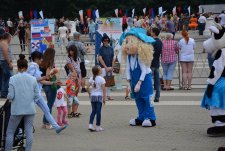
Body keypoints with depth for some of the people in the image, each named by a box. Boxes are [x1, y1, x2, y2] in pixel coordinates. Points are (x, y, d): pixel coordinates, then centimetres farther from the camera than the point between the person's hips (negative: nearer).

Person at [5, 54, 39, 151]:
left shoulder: (13, 79, -6)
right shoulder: (33, 79, 1)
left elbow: (10, 96, -9)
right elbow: (37, 96, 3)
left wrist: (8, 97, 13)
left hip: (17, 110, -2)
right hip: (30, 109, 2)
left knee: (10, 132, 8)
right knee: (29, 132, 4)